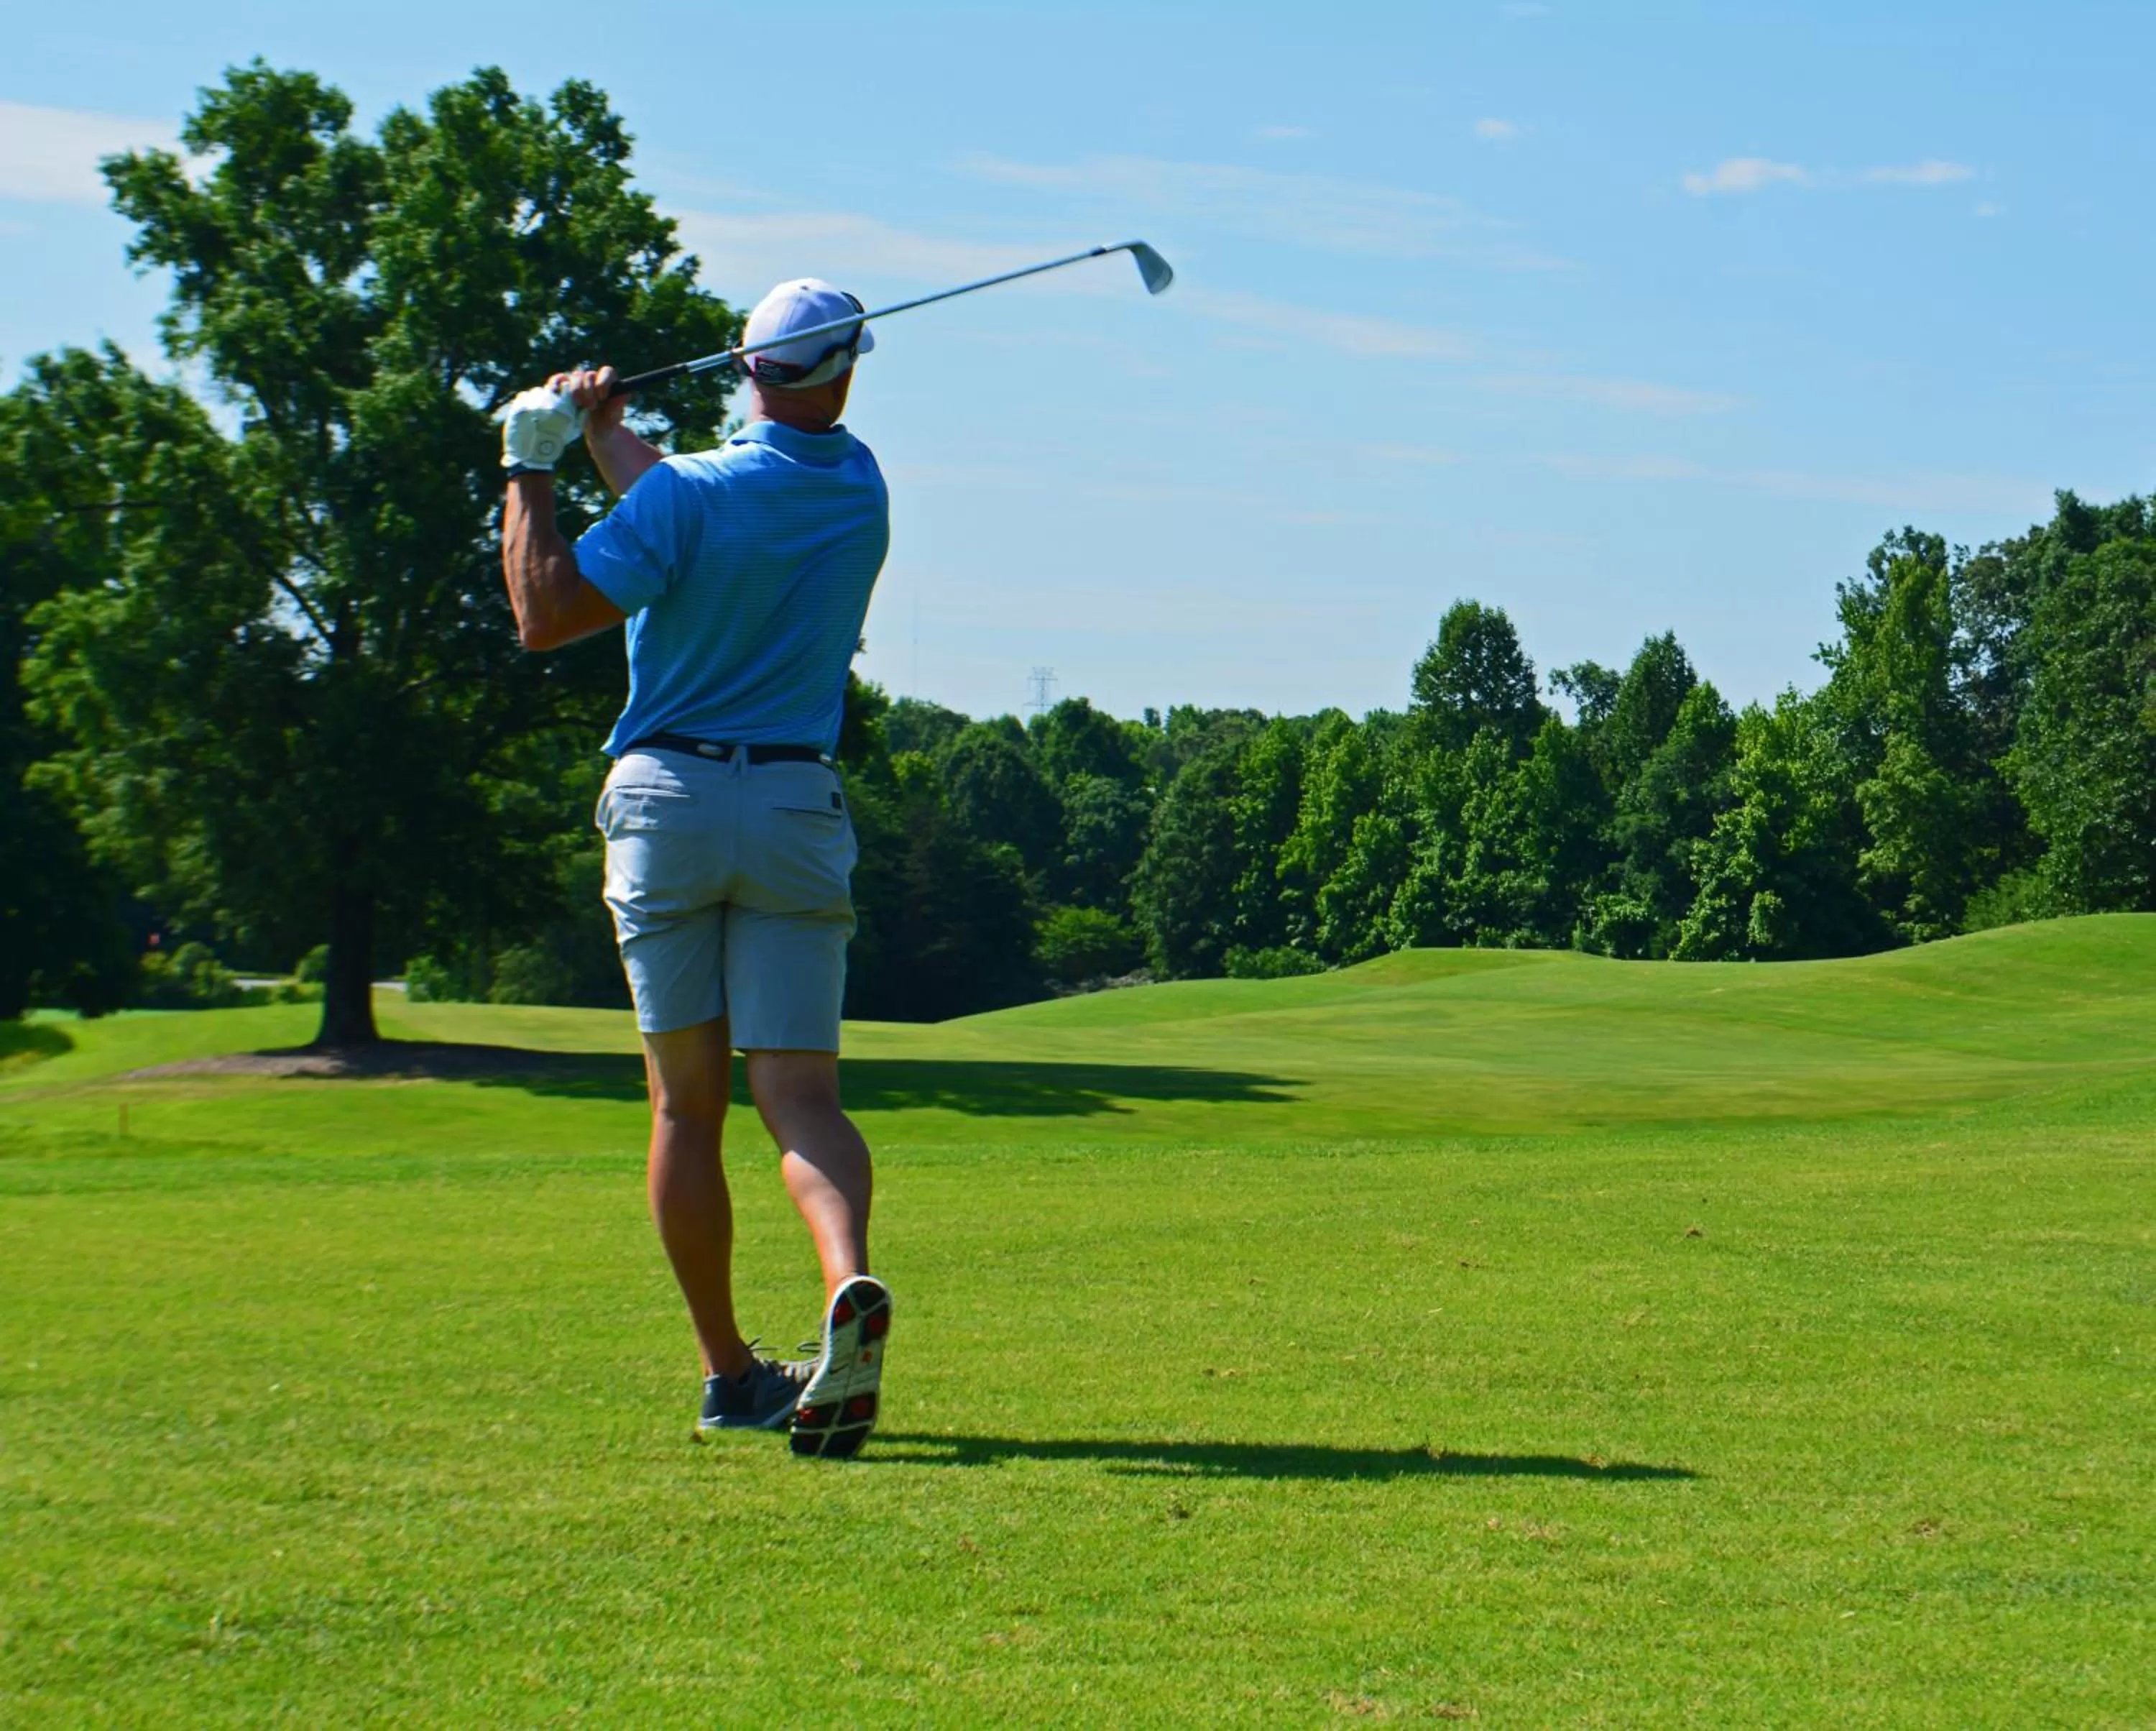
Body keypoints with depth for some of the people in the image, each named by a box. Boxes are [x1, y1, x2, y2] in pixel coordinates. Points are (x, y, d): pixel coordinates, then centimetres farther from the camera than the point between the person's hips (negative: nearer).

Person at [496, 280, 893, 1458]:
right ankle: (850, 1284, -33)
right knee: (800, 1093, -3)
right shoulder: (860, 489, 7)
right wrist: (602, 434, 29)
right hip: (797, 808, 2)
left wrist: (529, 472, 0)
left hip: (667, 799, -2)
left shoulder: (688, 494, -10)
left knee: (686, 1106, 6)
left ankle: (731, 1374, 9)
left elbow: (545, 617, -9)